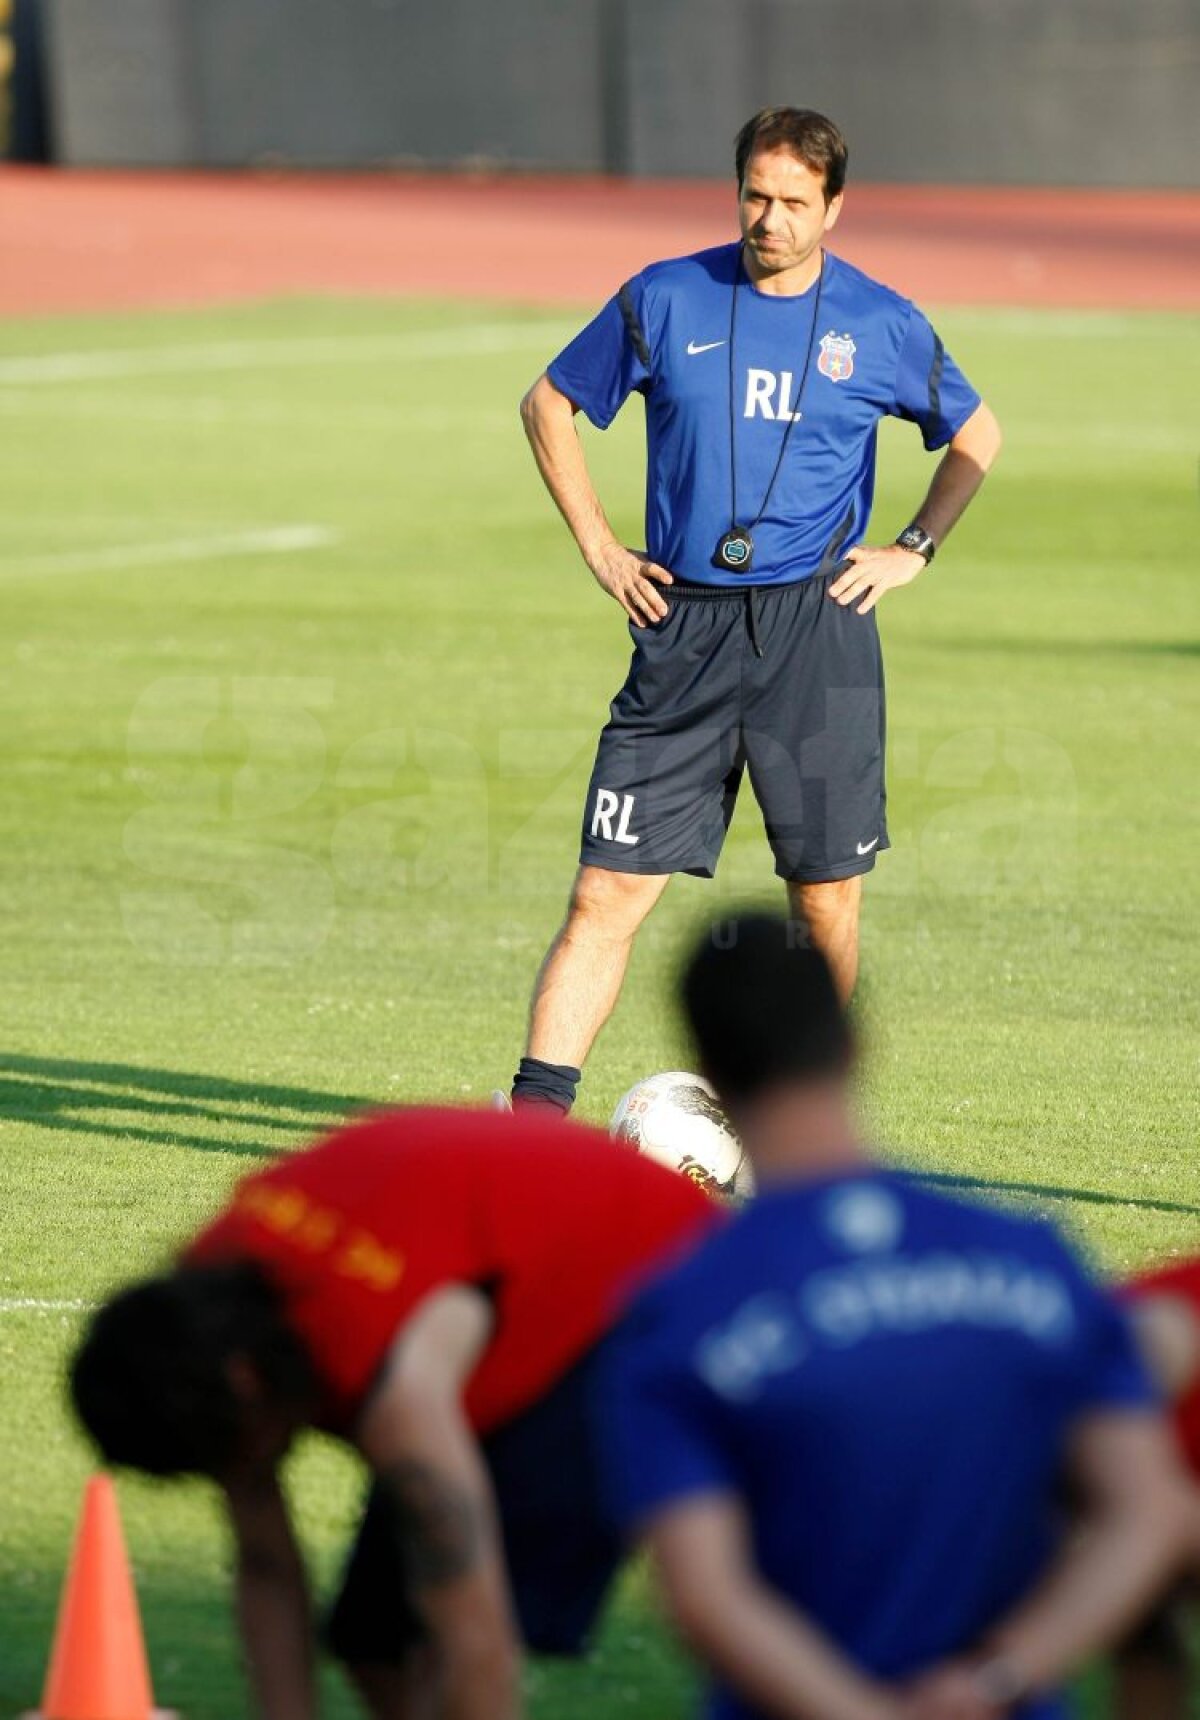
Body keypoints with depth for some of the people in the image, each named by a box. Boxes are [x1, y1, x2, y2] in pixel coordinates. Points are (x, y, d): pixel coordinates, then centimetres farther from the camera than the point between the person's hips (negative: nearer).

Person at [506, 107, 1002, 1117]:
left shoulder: (882, 324, 4)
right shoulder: (666, 300, 2)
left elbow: (976, 438, 20)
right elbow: (549, 405, 14)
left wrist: (913, 551, 9)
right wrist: (600, 549, 7)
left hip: (817, 631, 0)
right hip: (684, 628, 0)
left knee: (827, 898, 2)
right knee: (610, 891, -7)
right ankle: (537, 1111, -10)